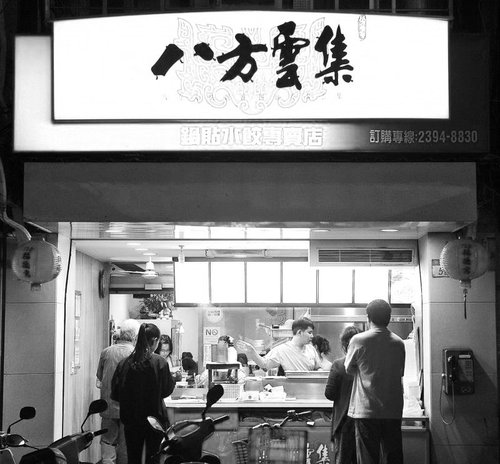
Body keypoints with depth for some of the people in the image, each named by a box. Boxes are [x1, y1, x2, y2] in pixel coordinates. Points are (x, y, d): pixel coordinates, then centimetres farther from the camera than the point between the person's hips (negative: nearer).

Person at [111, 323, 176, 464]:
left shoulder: (124, 363, -6)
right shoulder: (159, 362, -14)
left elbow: (115, 394, -1)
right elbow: (167, 390, -5)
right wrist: (173, 380, 15)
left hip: (130, 419, 3)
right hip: (154, 418, -3)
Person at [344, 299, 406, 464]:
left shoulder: (358, 340, -8)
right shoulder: (399, 343, 2)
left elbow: (349, 369, 5)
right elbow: (400, 373, 13)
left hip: (366, 410, -3)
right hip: (393, 411, 3)